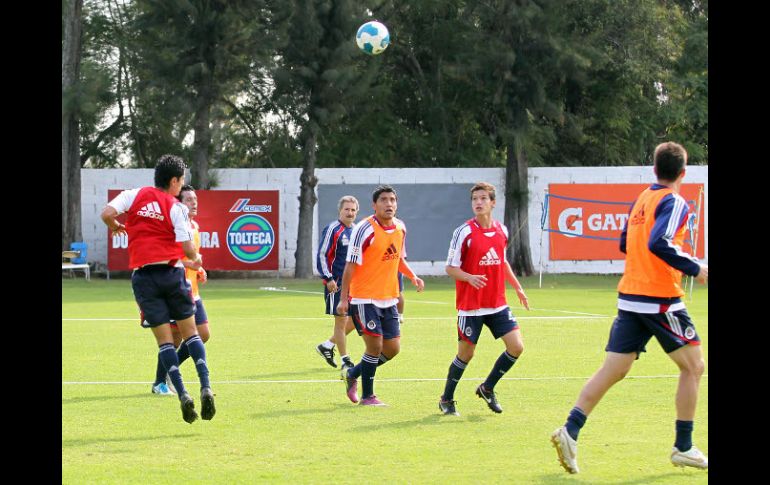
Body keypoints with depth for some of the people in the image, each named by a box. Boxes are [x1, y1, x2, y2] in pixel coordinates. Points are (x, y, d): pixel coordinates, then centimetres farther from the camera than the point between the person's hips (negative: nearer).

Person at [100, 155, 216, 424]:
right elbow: (187, 248, -7)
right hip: (171, 271, -1)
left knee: (164, 339, 2)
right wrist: (196, 260, 16)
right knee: (190, 333, 9)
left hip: (143, 275, 1)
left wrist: (116, 227, 15)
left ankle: (182, 394, -10)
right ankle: (206, 387, -5)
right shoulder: (176, 208, -1)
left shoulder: (134, 195, 5)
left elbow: (107, 213, -7)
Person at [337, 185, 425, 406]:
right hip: (364, 299, -7)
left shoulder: (400, 228, 6)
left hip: (388, 299, 7)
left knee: (392, 348, 8)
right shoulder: (365, 229, -15)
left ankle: (352, 374, 29)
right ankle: (367, 396, 9)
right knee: (375, 346, -7)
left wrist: (413, 276, 3)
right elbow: (351, 265, -13)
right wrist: (343, 298, -14)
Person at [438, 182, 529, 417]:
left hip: (497, 304, 5)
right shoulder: (464, 232, -11)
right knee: (466, 353, 2)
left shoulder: (501, 231, 6)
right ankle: (446, 399, 22)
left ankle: (487, 388, 15)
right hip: (470, 306, -5)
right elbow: (450, 267, -10)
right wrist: (470, 278, -28)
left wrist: (517, 287, 23)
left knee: (516, 346, -5)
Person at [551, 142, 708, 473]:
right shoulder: (673, 202, -10)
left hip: (630, 297, 7)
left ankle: (570, 431, -9)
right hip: (660, 299, -7)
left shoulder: (641, 200, 14)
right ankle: (683, 448, 10)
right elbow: (659, 243, -25)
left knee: (613, 370, 4)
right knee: (692, 366, 8)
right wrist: (694, 269, -19)